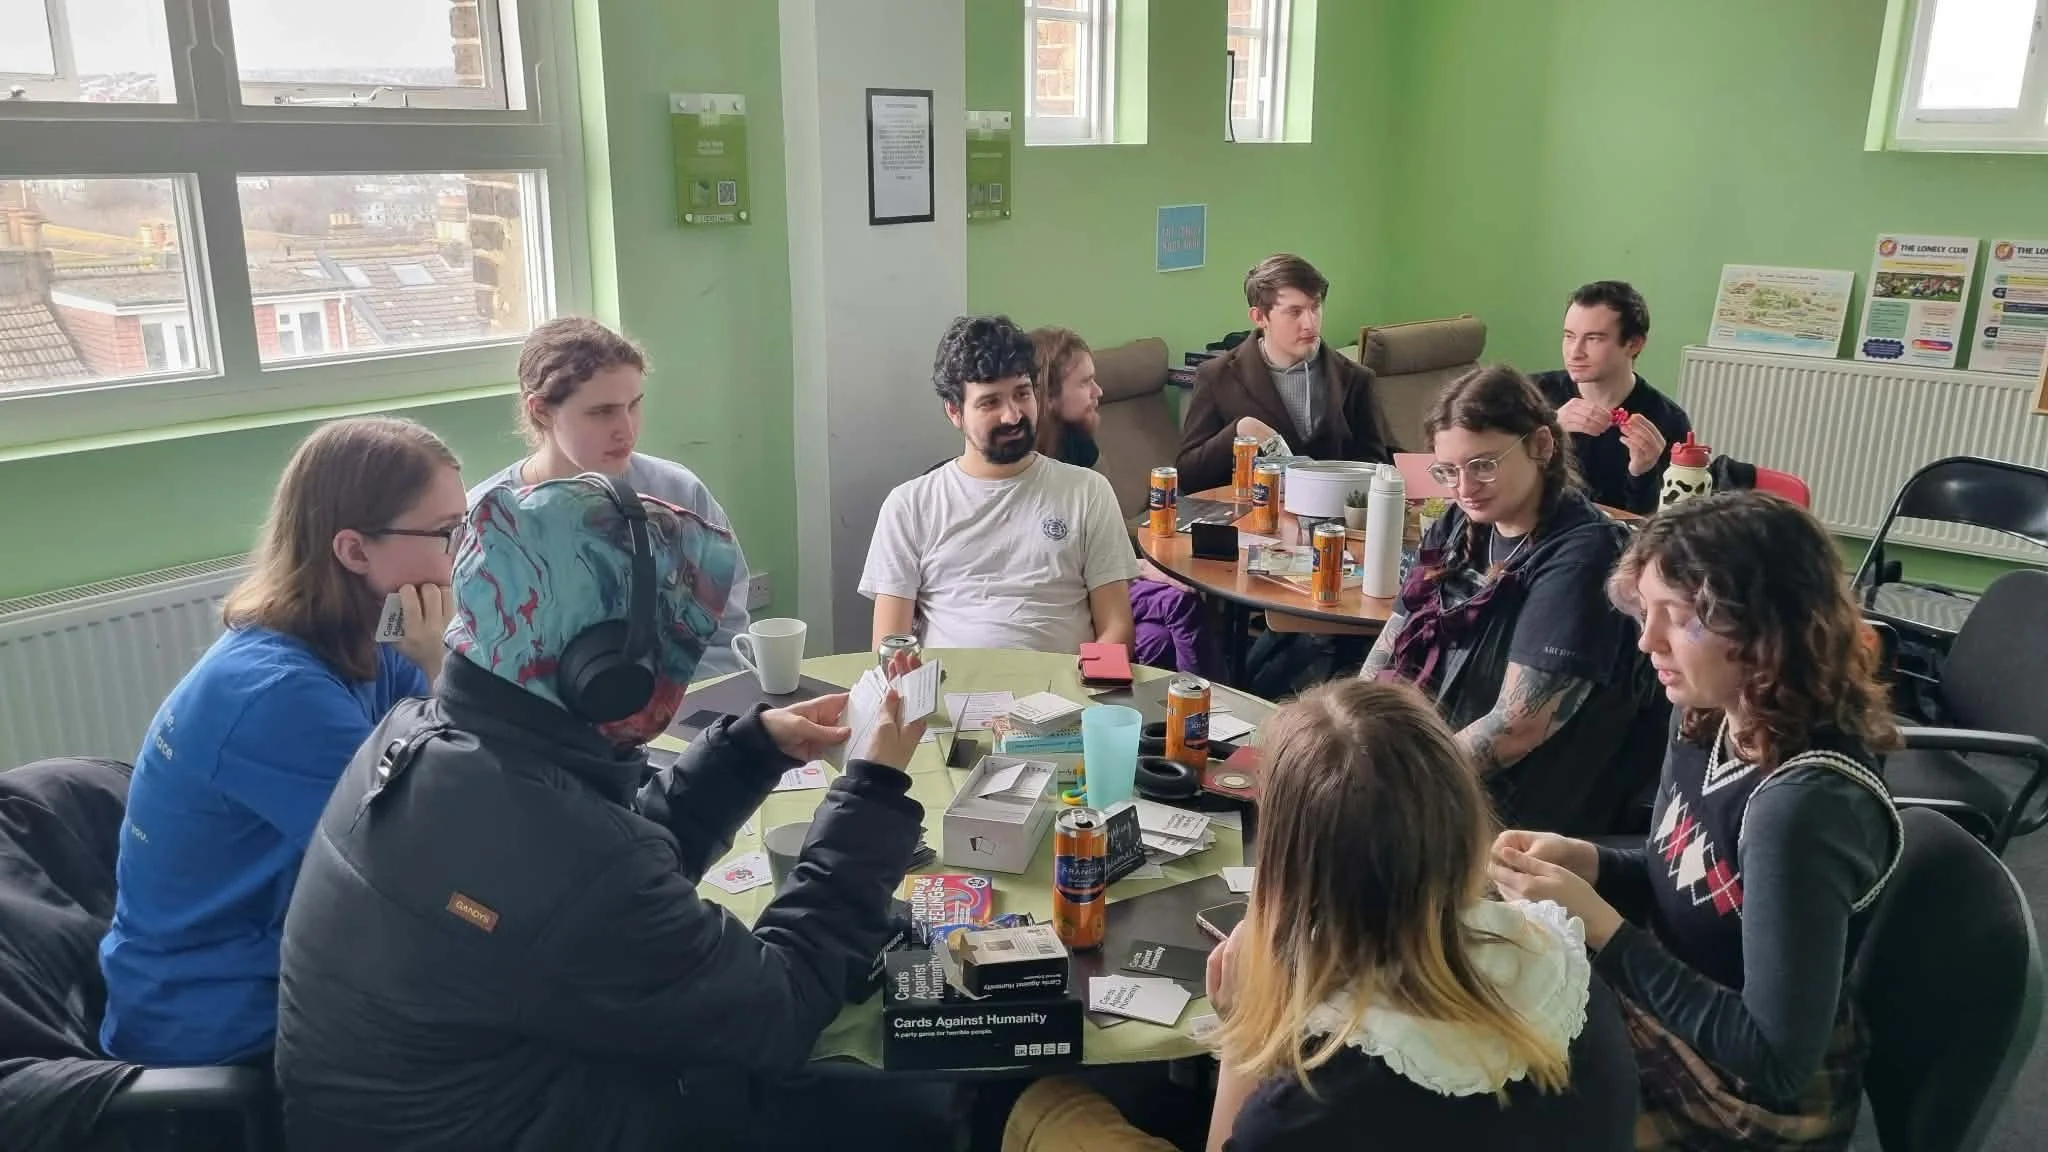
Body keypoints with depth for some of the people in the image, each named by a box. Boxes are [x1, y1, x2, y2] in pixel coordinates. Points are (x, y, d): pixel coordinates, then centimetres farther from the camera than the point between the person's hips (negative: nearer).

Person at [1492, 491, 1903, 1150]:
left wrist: (1598, 924, -27)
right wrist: (1582, 862, -10)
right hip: (1670, 1016, 7)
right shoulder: (1707, 720, -6)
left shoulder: (1806, 807, -31)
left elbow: (1776, 1062, -28)